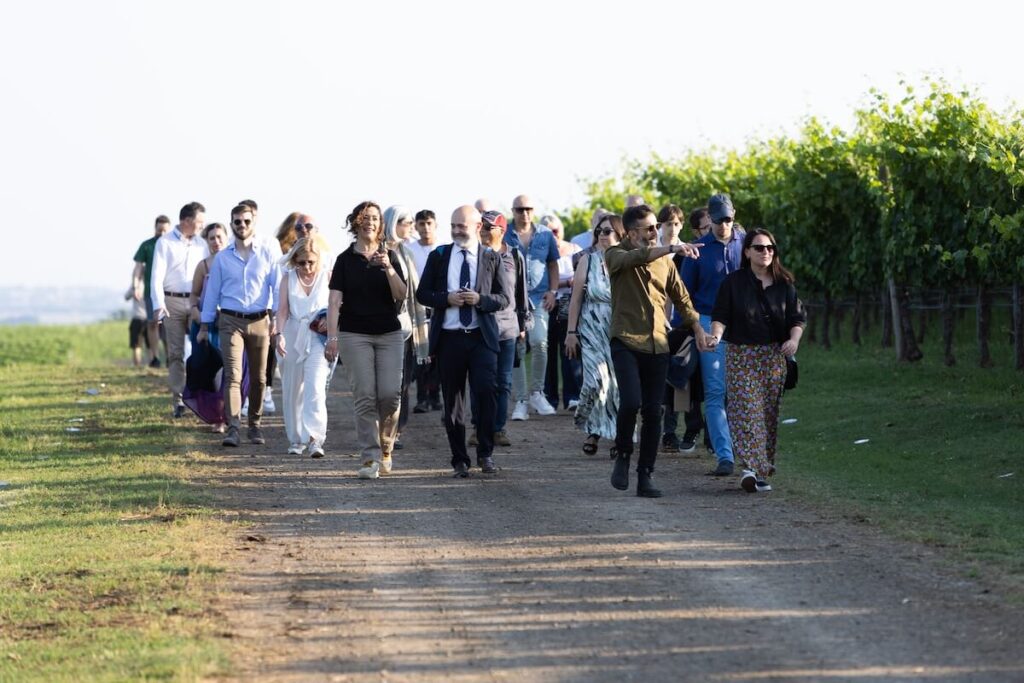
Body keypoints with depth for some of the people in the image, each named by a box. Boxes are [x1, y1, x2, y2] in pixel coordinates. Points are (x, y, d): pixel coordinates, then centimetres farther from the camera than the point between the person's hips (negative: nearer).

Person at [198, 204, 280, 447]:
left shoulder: (268, 252, 4)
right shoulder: (222, 258, 6)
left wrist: (277, 318, -9)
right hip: (230, 321, -1)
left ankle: (255, 425, 22)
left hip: (260, 321, 1)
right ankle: (233, 428, -20)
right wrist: (204, 325, 10)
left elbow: (277, 286, 1)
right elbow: (212, 291, 11)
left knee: (258, 378, 9)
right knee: (233, 375, -13)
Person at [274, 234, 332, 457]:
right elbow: (283, 309, -1)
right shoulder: (288, 278, 5)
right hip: (293, 336, 3)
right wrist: (279, 334, -14)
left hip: (318, 338, -3)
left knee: (315, 388, -17)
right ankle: (295, 441, 20)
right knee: (291, 391, 8)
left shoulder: (327, 276, 1)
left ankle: (315, 439, -25)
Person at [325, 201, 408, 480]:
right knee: (364, 397, -8)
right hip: (354, 334, -2)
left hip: (389, 334, 2)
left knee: (391, 394, -8)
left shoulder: (389, 257, 8)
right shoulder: (346, 260, 3)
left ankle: (385, 447, 15)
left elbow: (402, 296, 0)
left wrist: (389, 269, -16)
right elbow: (335, 300, -3)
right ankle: (370, 459, -7)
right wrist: (332, 337, -13)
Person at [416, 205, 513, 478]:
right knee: (453, 400, 5)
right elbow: (422, 294, 6)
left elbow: (506, 298, 2)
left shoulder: (493, 259, 5)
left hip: (481, 336, -2)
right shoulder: (438, 256, 8)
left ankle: (485, 453, -4)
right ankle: (459, 460, 14)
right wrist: (447, 299, -11)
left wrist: (480, 299, -16)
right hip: (449, 337, 2)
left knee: (486, 391, -17)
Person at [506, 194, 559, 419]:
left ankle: (537, 393, 0)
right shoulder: (504, 235, 3)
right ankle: (521, 401, 5)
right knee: (516, 349, -1)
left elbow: (553, 265, 17)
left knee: (539, 342, -18)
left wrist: (552, 291, 5)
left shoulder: (545, 235, 9)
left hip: (538, 298, 0)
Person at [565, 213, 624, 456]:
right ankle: (591, 430, 7)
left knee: (619, 382, -2)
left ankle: (620, 436, 10)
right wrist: (571, 331, 2)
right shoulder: (588, 261, 5)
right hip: (592, 330, 0)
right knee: (596, 380, -13)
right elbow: (576, 298, 6)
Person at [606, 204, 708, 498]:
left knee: (653, 412, 2)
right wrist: (672, 248, -35)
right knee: (631, 402, -20)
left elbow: (680, 296, 26)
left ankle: (646, 476, 8)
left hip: (657, 345, 4)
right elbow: (636, 257, -26)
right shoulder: (616, 255, -2)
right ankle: (623, 456, 5)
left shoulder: (664, 261, 13)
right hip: (626, 343, -4)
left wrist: (696, 326, 26)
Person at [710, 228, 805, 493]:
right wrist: (716, 334, -23)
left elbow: (797, 317, 7)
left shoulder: (783, 284, 8)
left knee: (769, 413, 6)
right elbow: (720, 315, -3)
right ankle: (752, 468, -25)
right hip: (741, 356, -3)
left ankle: (761, 467, 17)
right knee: (746, 410, -14)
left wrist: (794, 339, -12)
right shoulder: (734, 282, 0)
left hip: (774, 355, 3)